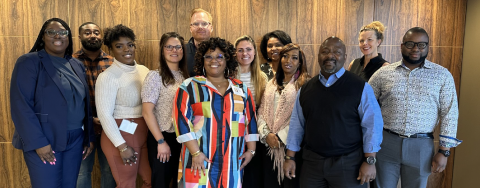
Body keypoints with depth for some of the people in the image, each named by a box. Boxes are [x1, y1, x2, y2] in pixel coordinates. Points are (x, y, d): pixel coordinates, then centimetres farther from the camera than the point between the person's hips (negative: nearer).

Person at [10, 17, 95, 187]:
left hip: (76, 140, 5)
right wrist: (38, 142, -18)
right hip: (44, 141, -5)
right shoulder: (29, 62, -6)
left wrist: (89, 137, 8)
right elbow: (20, 105, -13)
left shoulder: (77, 65, 11)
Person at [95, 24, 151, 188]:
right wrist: (122, 146, -17)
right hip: (122, 136, -6)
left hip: (146, 134, 6)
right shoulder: (108, 76, -13)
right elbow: (104, 115, -16)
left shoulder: (144, 70, 5)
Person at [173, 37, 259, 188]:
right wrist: (196, 153, -13)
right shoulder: (190, 87, 0)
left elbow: (251, 120, 13)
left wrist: (250, 150, 7)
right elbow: (182, 120, -7)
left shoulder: (241, 89, 11)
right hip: (201, 159, -3)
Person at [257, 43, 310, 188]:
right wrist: (266, 134, -5)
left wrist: (281, 137, -13)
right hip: (269, 144, 5)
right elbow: (262, 111, 10)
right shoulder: (272, 84, 14)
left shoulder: (304, 84, -4)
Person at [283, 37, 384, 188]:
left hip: (348, 163, -3)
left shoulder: (360, 87, -7)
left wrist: (369, 161, -11)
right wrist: (290, 157, 7)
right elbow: (297, 124, 8)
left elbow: (372, 125, -8)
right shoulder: (306, 89, 4)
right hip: (312, 162, 4)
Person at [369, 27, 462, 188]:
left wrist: (444, 152, -2)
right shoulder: (383, 73, 2)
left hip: (421, 147, 0)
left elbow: (449, 115, 2)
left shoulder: (442, 75, 2)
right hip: (385, 143, 0)